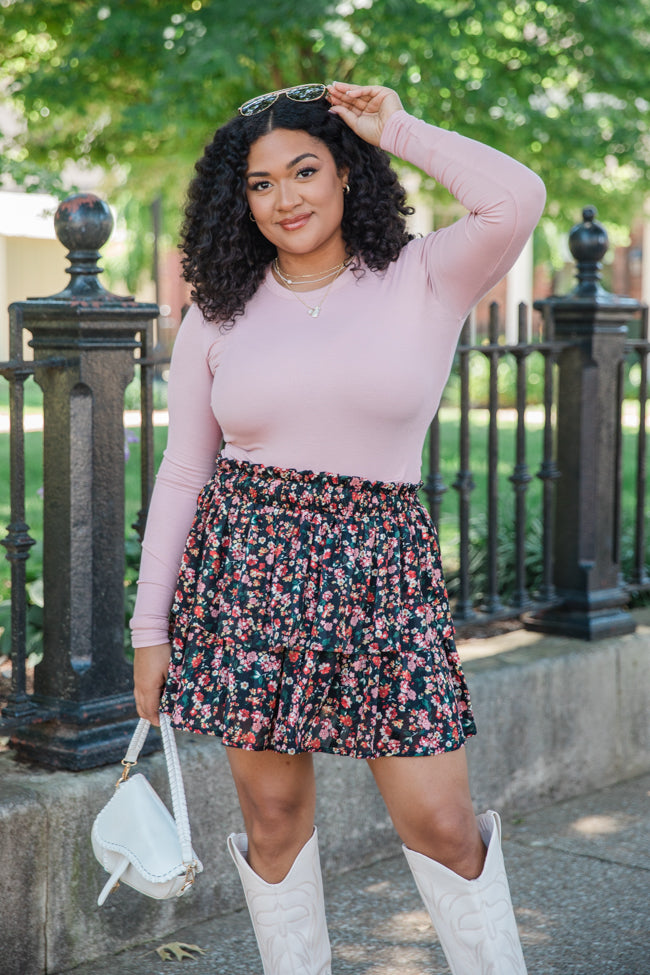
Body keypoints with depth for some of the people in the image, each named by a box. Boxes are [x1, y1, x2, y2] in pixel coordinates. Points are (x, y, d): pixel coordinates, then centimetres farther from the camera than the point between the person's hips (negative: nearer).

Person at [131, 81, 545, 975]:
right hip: (244, 573, 2)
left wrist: (398, 130, -5)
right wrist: (151, 628, 8)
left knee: (441, 823, 0)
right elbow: (182, 476, 9)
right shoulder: (219, 314, 7)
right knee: (274, 814, 8)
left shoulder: (425, 281, 1)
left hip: (381, 570, -2)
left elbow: (517, 198, -19)